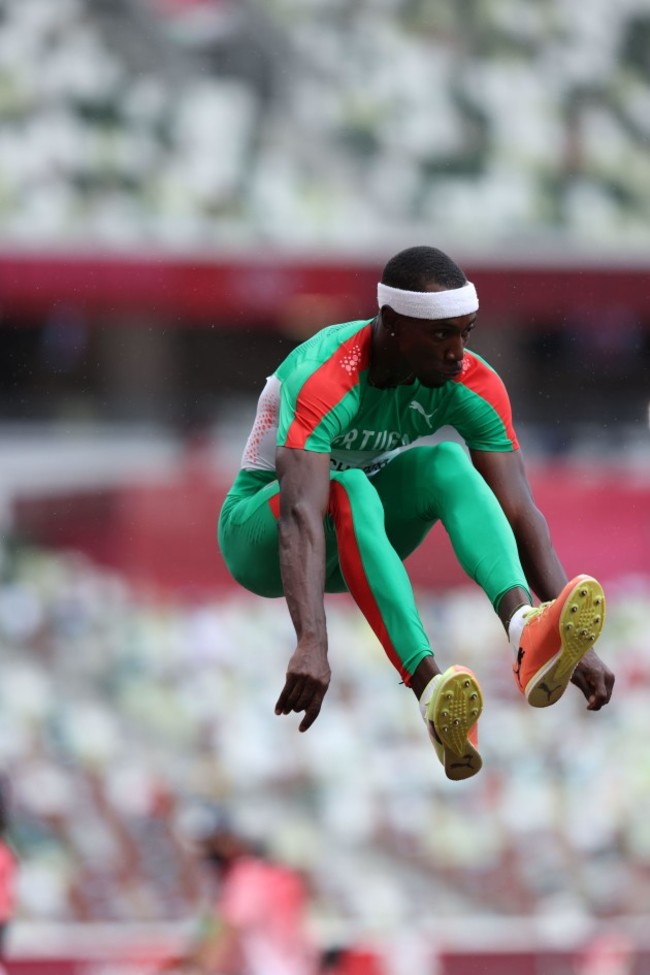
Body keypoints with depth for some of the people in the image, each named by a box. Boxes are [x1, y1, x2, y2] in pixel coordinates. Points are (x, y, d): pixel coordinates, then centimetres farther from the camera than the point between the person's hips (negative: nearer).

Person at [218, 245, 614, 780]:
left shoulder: (472, 384, -15)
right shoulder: (324, 379, -32)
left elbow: (523, 514, -21)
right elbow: (301, 514, -45)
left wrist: (579, 643, -32)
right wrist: (312, 645, -59)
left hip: (358, 541, 5)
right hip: (260, 538, -5)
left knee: (446, 463, -24)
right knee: (347, 489, -37)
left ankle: (527, 632, -48)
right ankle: (431, 689, -54)